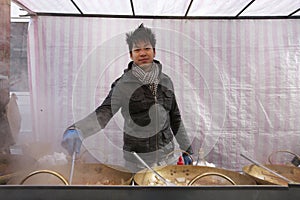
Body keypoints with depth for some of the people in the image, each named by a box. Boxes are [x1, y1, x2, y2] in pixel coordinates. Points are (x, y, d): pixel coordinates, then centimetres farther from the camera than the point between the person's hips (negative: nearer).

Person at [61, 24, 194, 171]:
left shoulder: (165, 81, 0)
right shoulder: (123, 84, -12)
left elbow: (174, 117, 7)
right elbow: (105, 112, -23)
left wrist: (186, 148, 10)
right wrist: (77, 130, -42)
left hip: (165, 153, 4)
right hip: (138, 156, -3)